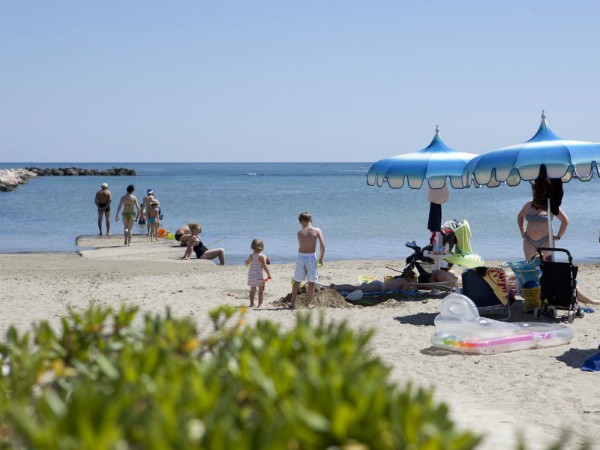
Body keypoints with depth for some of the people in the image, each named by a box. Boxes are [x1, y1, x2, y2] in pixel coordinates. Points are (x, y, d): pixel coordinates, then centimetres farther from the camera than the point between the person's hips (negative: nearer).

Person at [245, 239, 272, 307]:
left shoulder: (251, 256, -1)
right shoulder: (262, 256, -12)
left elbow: (246, 263, 14)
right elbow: (264, 266, -16)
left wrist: (248, 262, 37)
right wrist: (269, 274, -11)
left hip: (251, 276, 4)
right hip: (260, 276, -4)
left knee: (252, 290, 14)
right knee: (261, 290, 4)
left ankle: (252, 303, 14)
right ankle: (260, 304, 1)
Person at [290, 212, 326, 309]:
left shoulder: (300, 233, -1)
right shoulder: (317, 231, -4)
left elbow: (301, 247, 0)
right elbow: (322, 246, -10)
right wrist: (321, 258, 2)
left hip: (300, 257, 1)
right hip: (311, 257, -1)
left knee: (296, 281, 14)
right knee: (311, 282, 9)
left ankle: (293, 303, 17)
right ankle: (309, 303, 10)